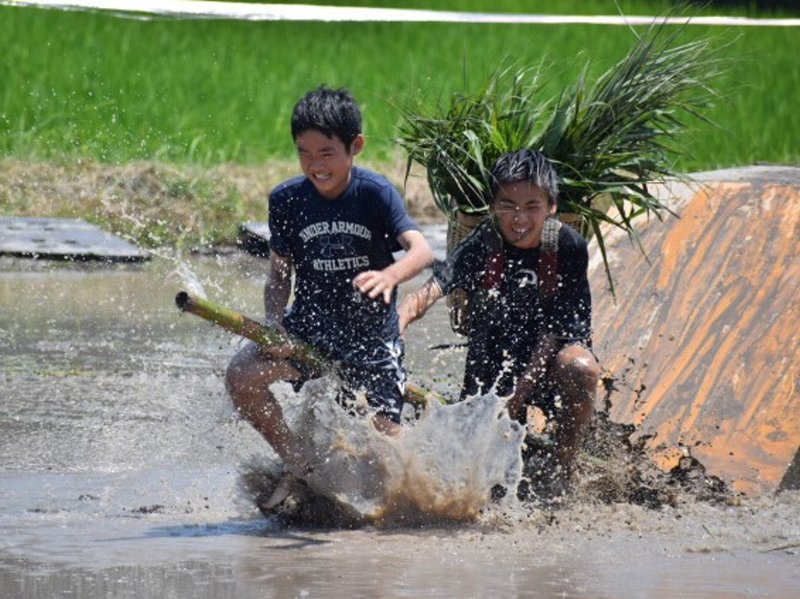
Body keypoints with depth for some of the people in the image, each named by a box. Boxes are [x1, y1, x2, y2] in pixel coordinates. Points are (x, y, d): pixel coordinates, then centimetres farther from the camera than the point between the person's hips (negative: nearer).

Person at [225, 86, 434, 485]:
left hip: (372, 336, -2)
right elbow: (280, 273, 4)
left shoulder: (375, 193, -14)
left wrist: (390, 276, -49)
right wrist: (274, 322, -16)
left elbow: (422, 250, -27)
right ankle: (298, 464, -2)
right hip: (309, 328, 2)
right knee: (241, 377, -22)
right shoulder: (286, 201, -5)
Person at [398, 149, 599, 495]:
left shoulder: (568, 248, -14)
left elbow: (554, 329, -16)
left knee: (579, 368, -35)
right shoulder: (484, 245, -15)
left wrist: (519, 395, -24)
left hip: (549, 359, -1)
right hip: (490, 371, 2)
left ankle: (559, 473, -15)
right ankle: (527, 431, 29)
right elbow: (437, 285, -33)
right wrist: (403, 316, -56)